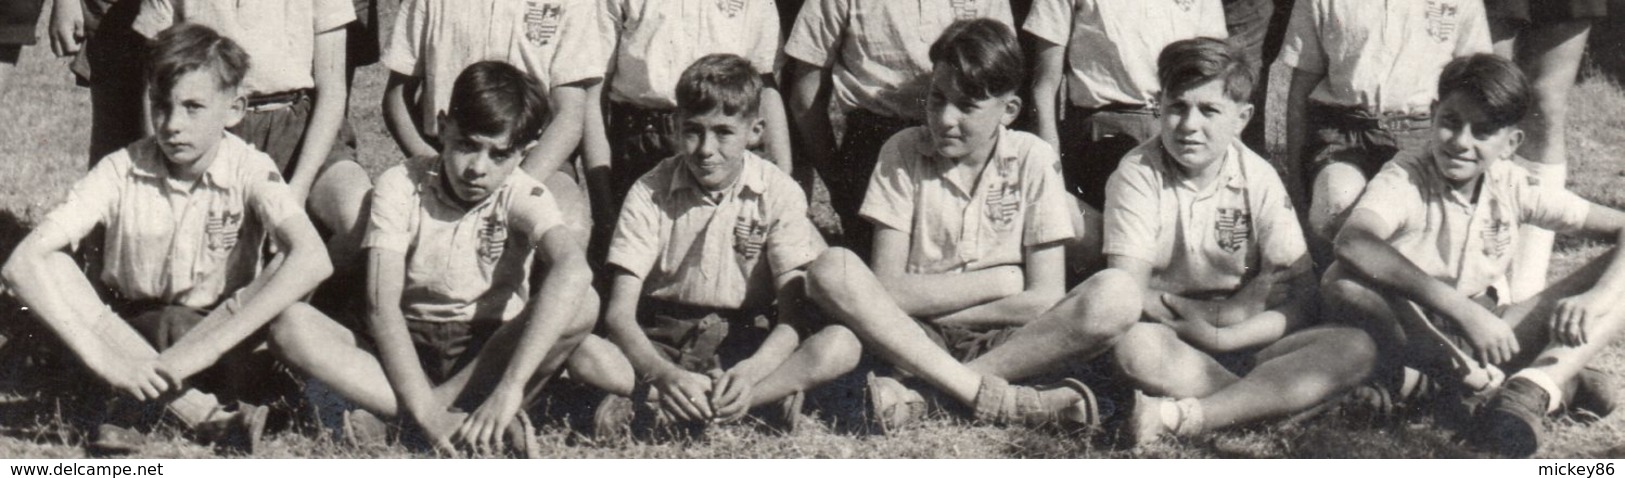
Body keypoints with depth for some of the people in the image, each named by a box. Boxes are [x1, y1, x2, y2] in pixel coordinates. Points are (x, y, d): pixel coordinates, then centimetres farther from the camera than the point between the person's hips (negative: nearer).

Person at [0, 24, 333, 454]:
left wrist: (190, 356, -43)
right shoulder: (121, 172, -16)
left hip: (221, 337, -2)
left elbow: (313, 260, -37)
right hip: (129, 332, 2)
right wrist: (105, 360, -40)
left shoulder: (249, 171, -18)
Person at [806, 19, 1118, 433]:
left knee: (1114, 298, -28)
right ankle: (997, 398, -33)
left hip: (1003, 342, 0)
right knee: (831, 270, -27)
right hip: (920, 336, 0)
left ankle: (919, 393, -28)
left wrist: (927, 300, -10)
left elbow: (1046, 301, -7)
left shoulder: (1032, 159, 0)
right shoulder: (902, 154, 0)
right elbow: (887, 289, -8)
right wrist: (1000, 282, -9)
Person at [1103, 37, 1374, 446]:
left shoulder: (1257, 178, 0)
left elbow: (1302, 300, -7)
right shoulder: (1137, 175, -7)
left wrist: (1223, 336, -22)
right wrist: (1221, 315, -17)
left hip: (1245, 343, 3)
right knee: (1134, 345, -38)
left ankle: (1181, 416, -34)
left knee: (1355, 348, -23)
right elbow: (1128, 293, -16)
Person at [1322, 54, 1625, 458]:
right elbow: (1352, 243, -42)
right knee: (1343, 281, -36)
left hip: (1490, 334, 4)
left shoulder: (1514, 186, -5)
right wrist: (1463, 310, -46)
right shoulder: (1406, 179, -19)